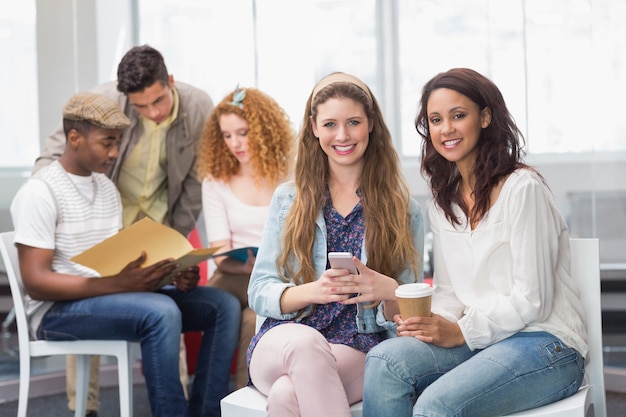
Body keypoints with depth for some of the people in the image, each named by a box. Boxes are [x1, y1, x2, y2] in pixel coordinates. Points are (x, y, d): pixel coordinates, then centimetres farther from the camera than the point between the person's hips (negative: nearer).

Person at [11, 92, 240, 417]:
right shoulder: (39, 192, -10)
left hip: (112, 297, 8)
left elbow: (121, 260, 13)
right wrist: (118, 284, -28)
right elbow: (36, 283, -18)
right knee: (161, 312, -34)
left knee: (223, 305, -7)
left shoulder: (108, 187, 15)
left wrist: (175, 275, -8)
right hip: (58, 310, -8)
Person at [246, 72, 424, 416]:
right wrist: (313, 291, -16)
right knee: (306, 343, -36)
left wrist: (388, 291, -17)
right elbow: (259, 293, 5)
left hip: (360, 349, -2)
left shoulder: (403, 210, 9)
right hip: (280, 343, 2)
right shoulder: (288, 199, 12)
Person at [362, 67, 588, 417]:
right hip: (479, 342, 6)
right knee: (384, 359, -23)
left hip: (546, 345, -6)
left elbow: (531, 300, -12)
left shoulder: (522, 188, -10)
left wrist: (461, 332, -14)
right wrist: (430, 323, -7)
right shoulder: (444, 202, 14)